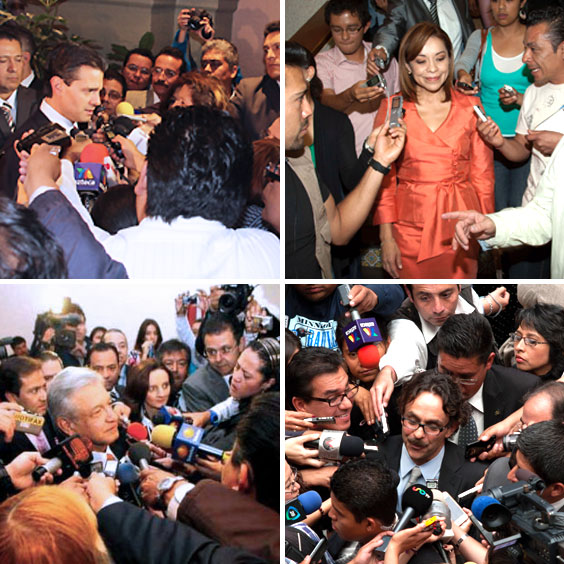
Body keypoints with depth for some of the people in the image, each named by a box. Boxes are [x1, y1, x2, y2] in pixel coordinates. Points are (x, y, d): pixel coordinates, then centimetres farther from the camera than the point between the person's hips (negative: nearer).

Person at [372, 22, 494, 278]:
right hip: (410, 226, -1)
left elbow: (483, 174, 6)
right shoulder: (392, 109, 1)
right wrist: (386, 237, -4)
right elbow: (383, 177, 1)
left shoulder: (469, 108, 4)